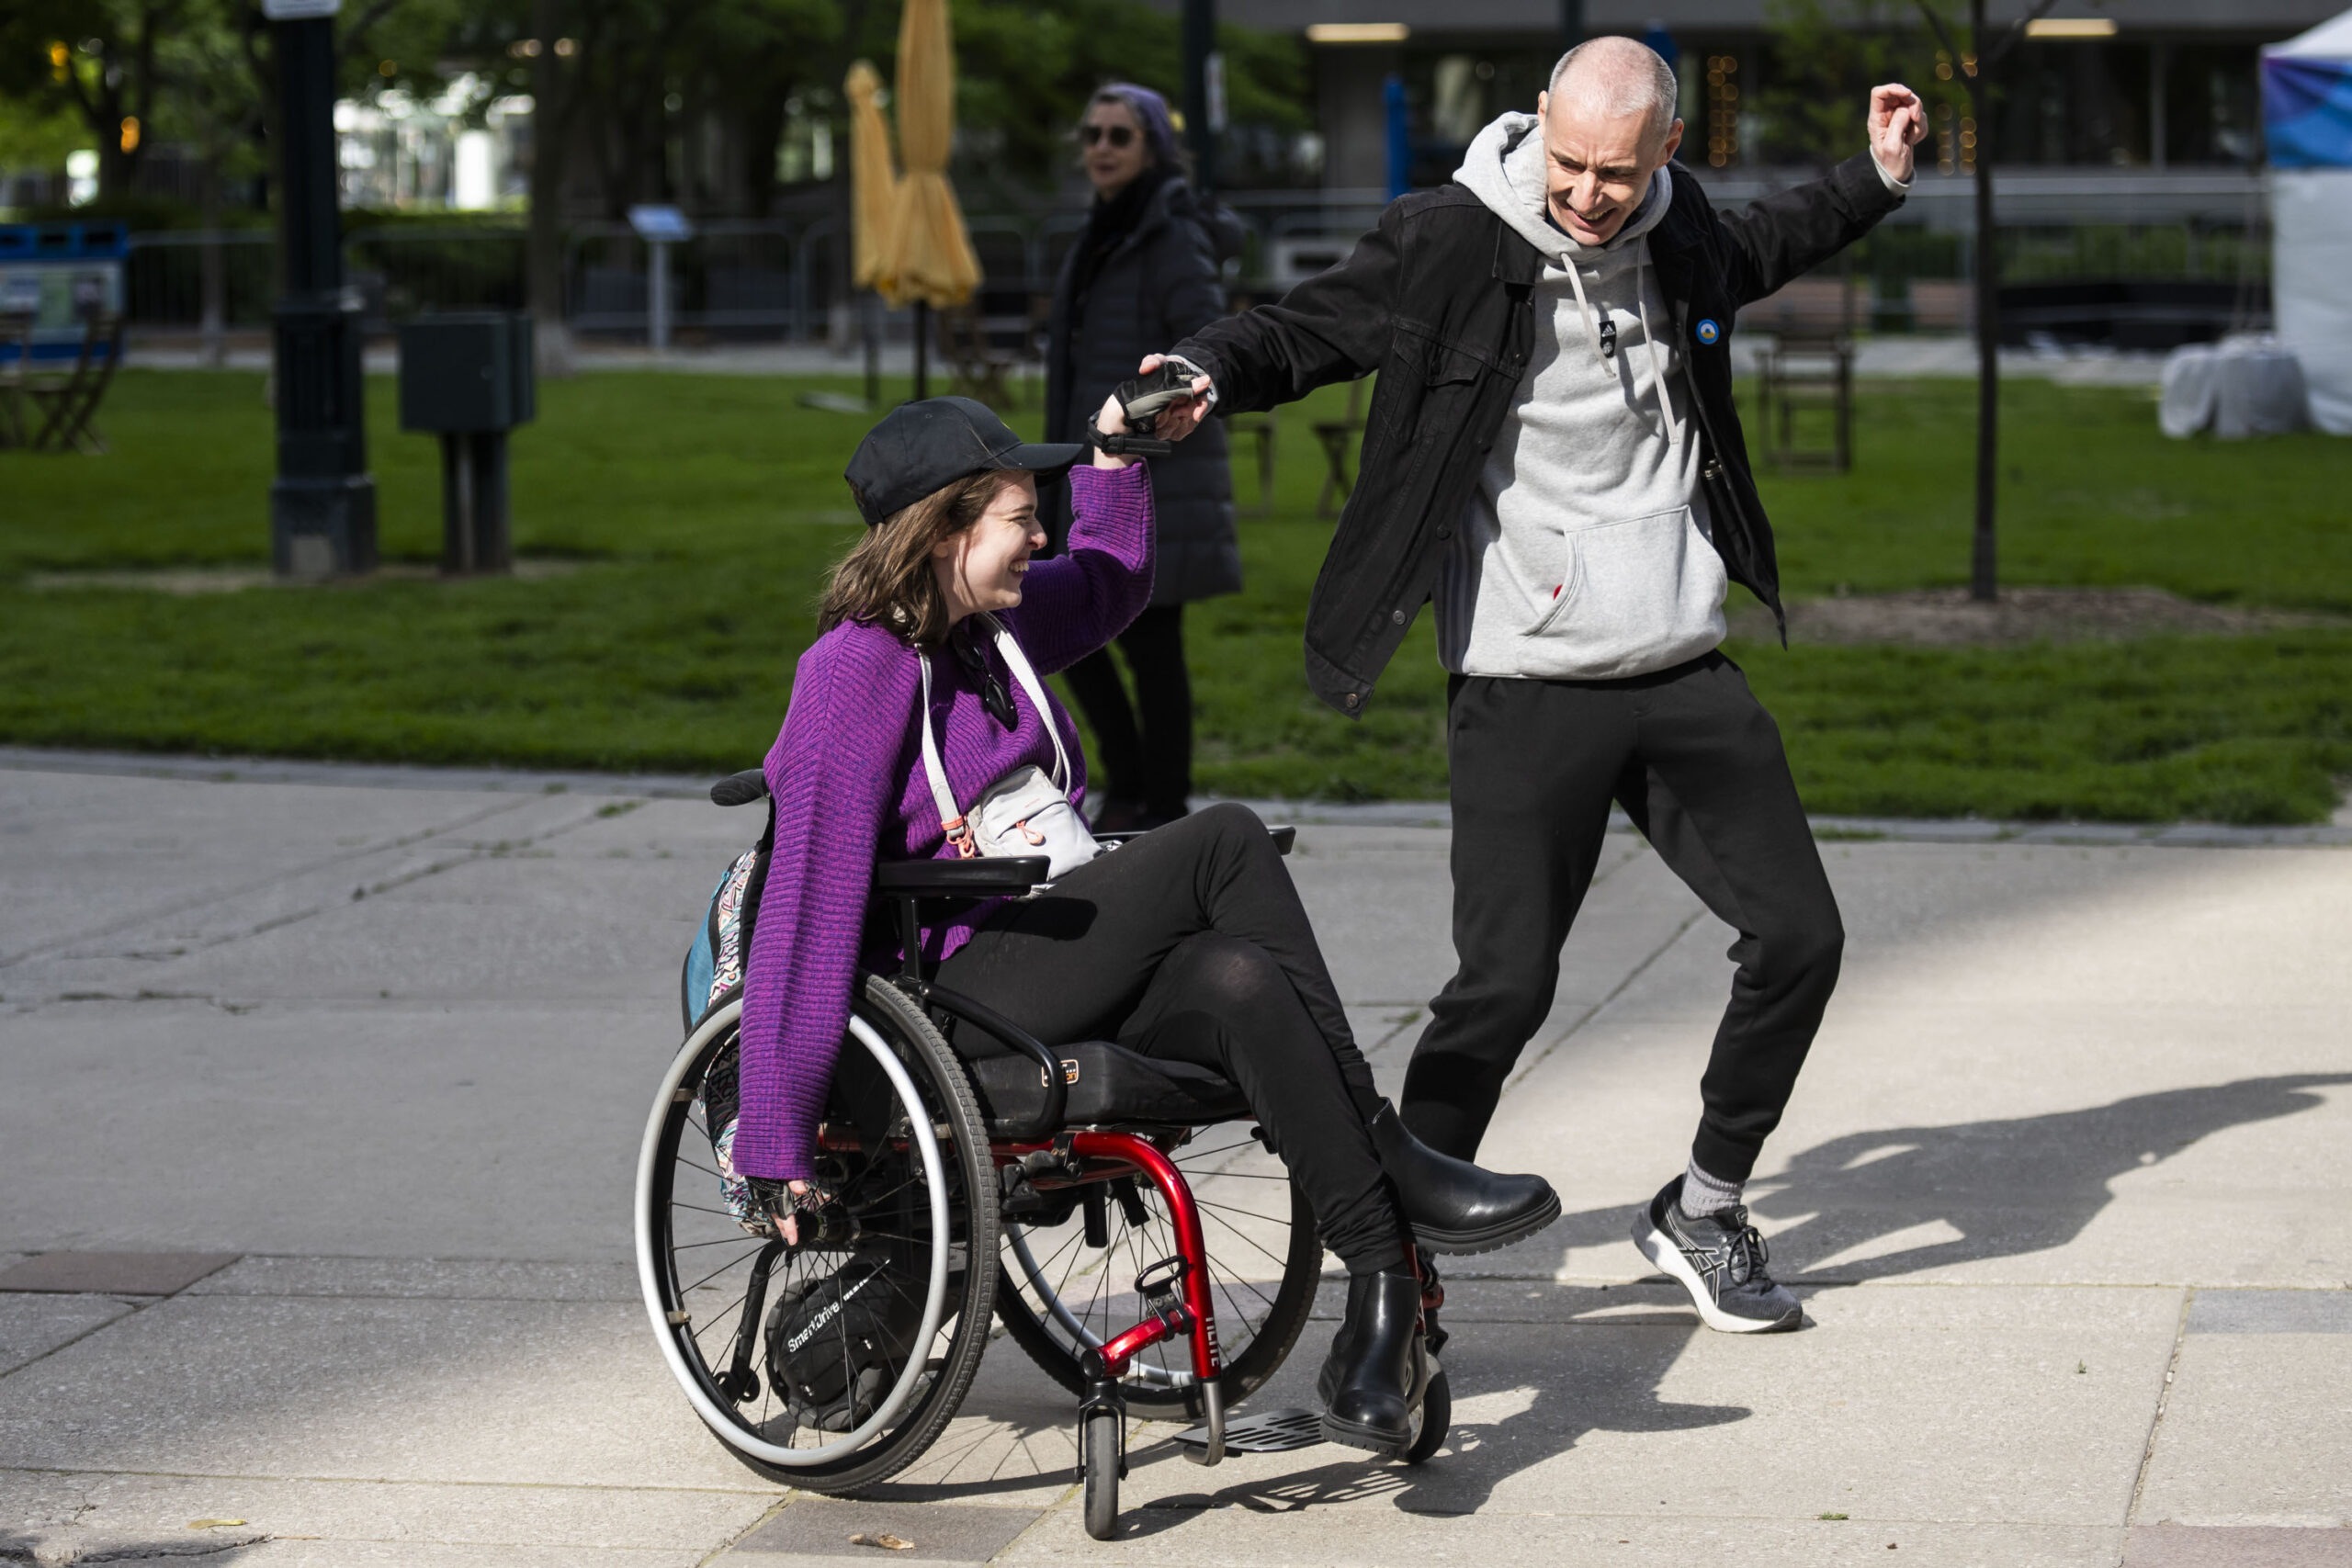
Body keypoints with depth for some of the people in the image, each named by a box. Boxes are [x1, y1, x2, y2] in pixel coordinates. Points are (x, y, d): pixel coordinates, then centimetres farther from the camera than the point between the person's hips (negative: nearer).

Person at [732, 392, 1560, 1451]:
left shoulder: (991, 621, 12)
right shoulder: (855, 671, -13)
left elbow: (1108, 585, 36)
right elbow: (809, 898, -18)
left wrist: (1116, 457, 19)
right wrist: (776, 1141, -20)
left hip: (1055, 957, 8)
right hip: (961, 996, -8)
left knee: (1241, 983, -26)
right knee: (1226, 841, -24)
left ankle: (1383, 1292, -27)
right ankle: (1389, 1162, -19)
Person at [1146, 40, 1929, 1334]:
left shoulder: (1680, 234, 6)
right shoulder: (1450, 245, -11)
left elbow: (1748, 255, 30)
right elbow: (1306, 328, -6)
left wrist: (1873, 182, 27)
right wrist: (1209, 372, -25)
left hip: (1686, 678, 6)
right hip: (1528, 691, -6)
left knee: (1799, 937, 6)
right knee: (1505, 983, -11)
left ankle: (1701, 1213, 24)